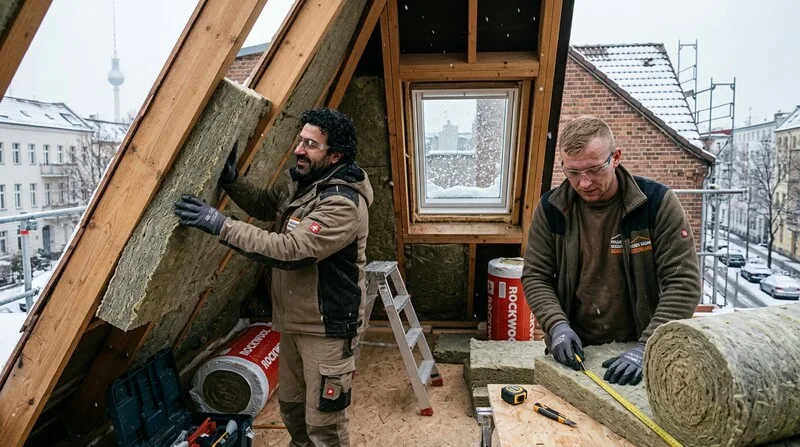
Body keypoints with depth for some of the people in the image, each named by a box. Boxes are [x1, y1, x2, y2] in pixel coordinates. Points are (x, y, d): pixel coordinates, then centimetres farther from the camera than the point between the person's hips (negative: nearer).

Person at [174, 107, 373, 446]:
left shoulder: (343, 203, -27)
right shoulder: (299, 181, 3)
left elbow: (289, 250, -33)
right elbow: (264, 205, 20)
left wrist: (220, 225, -31)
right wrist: (230, 178, 2)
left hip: (327, 329, -9)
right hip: (294, 321, 9)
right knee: (291, 407, 25)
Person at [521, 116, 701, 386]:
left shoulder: (657, 203, -9)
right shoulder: (551, 208, -2)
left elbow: (683, 282, -11)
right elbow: (535, 277, 1)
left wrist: (646, 348, -19)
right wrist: (557, 325, -15)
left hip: (636, 348, -1)